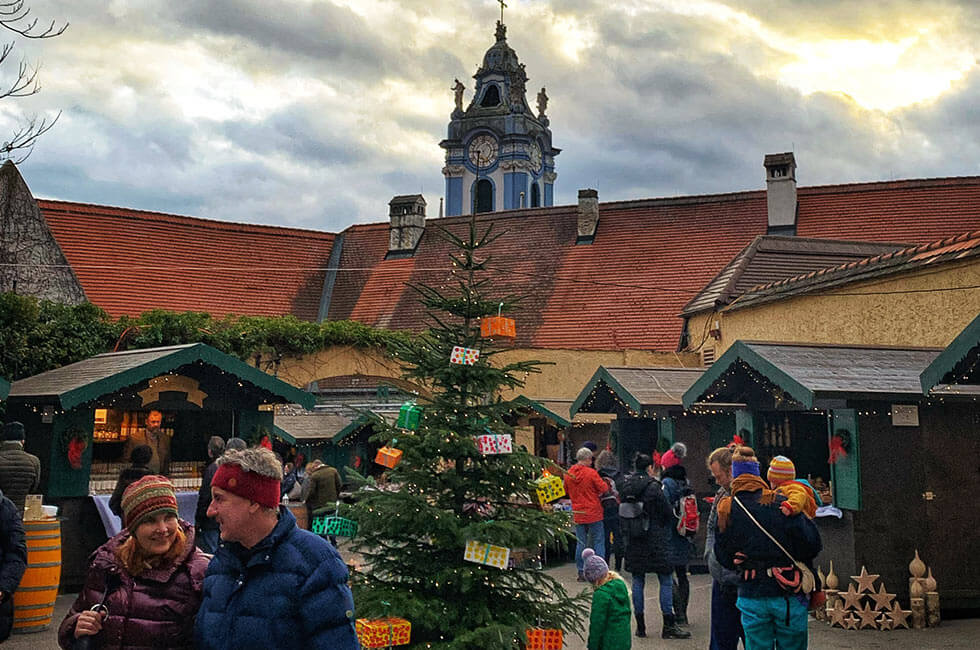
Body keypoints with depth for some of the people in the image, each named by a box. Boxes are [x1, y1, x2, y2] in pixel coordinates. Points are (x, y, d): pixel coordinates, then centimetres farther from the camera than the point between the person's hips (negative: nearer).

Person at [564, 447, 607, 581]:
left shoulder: (568, 474, 1)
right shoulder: (591, 473, -14)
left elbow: (566, 492, 13)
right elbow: (604, 489, -10)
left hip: (577, 514, 4)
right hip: (593, 514, -4)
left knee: (580, 543, 10)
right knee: (598, 542, 5)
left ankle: (581, 573, 11)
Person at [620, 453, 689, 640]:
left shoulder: (626, 486, 5)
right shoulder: (653, 486, -12)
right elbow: (667, 514, -7)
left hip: (633, 541, 6)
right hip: (654, 540, -6)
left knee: (638, 581, 11)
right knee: (666, 581, 2)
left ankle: (640, 626, 13)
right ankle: (668, 626, 2)